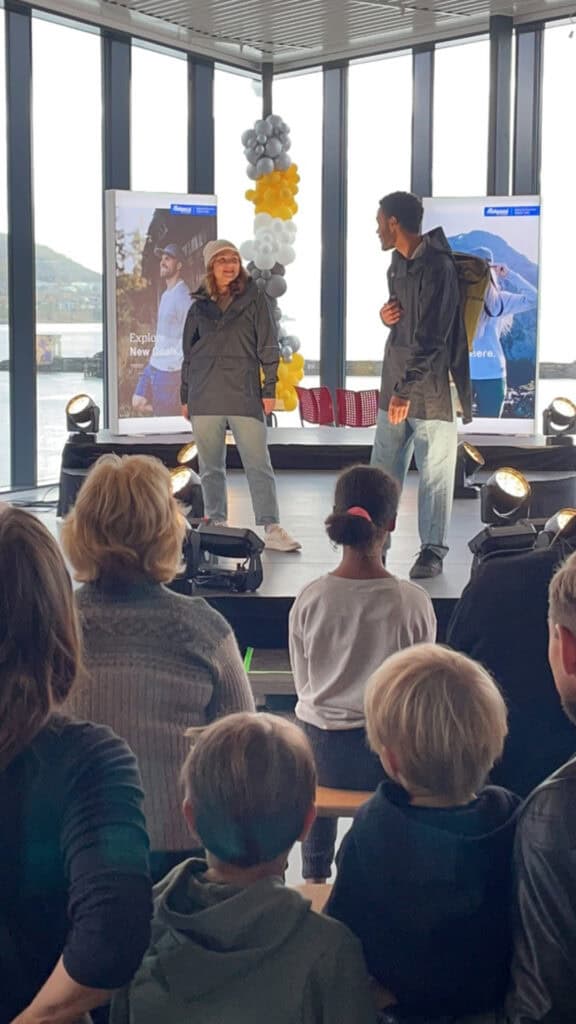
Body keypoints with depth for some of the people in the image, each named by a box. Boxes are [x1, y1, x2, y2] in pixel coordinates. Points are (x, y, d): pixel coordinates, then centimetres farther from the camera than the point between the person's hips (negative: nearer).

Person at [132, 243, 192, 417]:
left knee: (165, 418, -3)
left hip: (170, 369, -9)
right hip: (153, 365, 9)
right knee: (138, 403, 10)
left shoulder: (183, 297, -16)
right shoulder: (166, 295, 14)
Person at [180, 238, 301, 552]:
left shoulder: (254, 299, 5)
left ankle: (271, 529, -9)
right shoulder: (200, 305, 12)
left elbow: (268, 346, 3)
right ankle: (216, 524, 15)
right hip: (204, 397, 3)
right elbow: (189, 353, 17)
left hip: (244, 394, -3)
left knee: (259, 465, -7)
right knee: (210, 467, 7)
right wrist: (185, 396, 14)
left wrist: (269, 389, -3)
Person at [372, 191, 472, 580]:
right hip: (397, 380, 9)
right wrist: (387, 315, 1)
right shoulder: (399, 262, 10)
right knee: (384, 466, 12)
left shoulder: (437, 267, -18)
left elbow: (431, 337, -22)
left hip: (431, 384, -9)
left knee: (435, 470, 0)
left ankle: (433, 550, 8)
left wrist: (407, 389, -24)